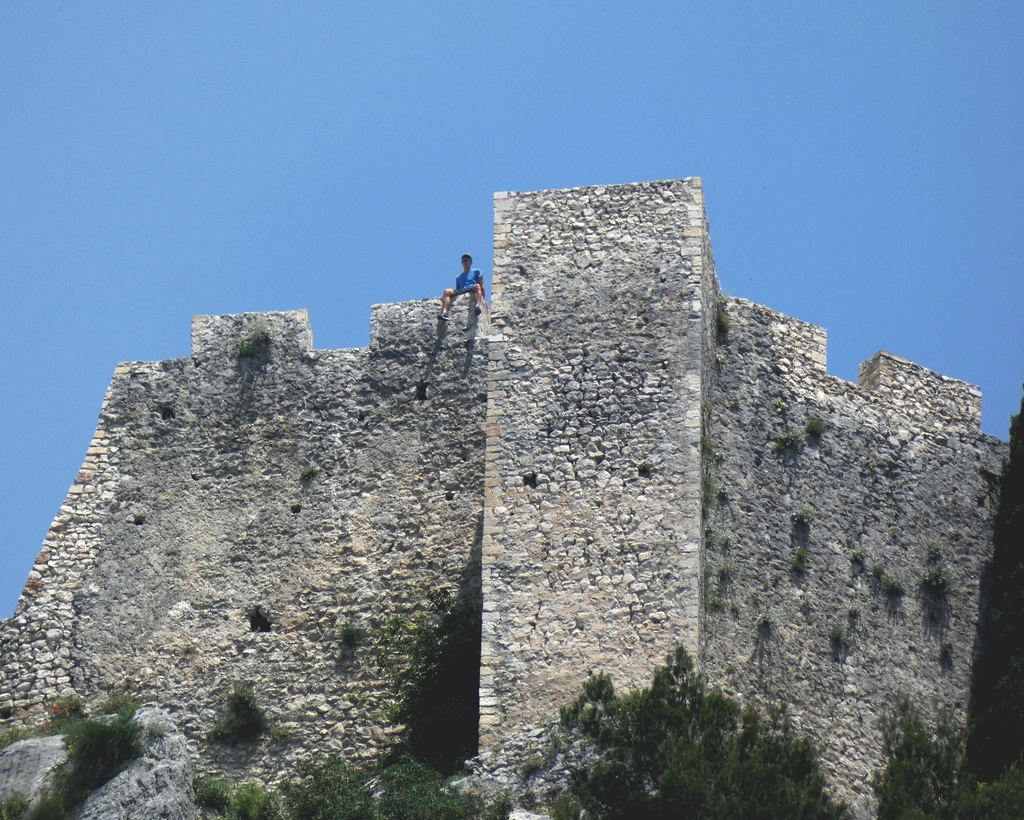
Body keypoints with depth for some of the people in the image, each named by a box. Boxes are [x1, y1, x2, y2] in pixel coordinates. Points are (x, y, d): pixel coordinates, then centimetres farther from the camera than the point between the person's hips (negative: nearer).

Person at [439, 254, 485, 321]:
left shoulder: (476, 271, 23)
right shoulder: (458, 277, 34)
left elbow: (482, 286, 13)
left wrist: (483, 299, 1)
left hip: (472, 290, -3)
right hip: (461, 292, 3)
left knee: (477, 286, -37)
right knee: (447, 291, -23)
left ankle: (478, 306, -64)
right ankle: (444, 312, -45)